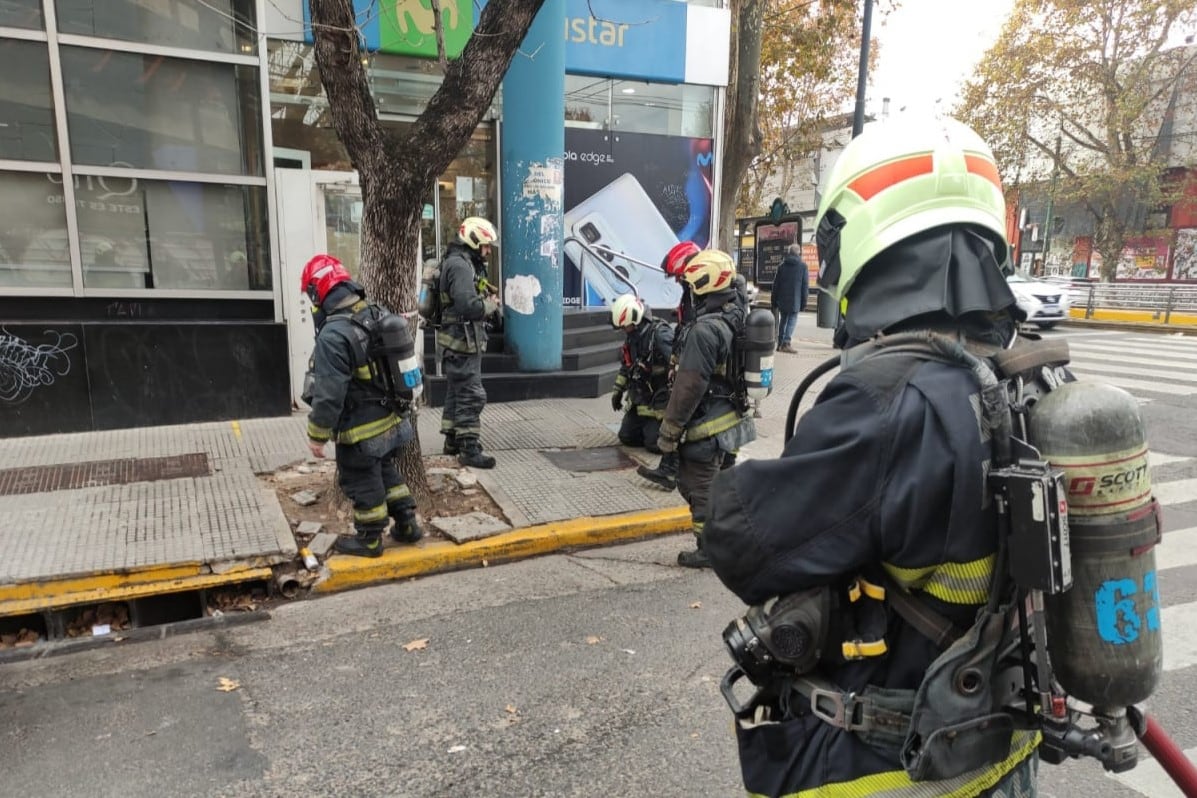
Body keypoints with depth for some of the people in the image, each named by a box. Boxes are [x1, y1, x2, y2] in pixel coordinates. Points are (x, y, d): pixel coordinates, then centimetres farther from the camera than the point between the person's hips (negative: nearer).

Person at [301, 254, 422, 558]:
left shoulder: (333, 335, -25)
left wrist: (317, 436, -12)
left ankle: (370, 539, 25)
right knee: (387, 472, 24)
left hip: (361, 431, -8)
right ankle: (407, 525, 33)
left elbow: (328, 394, -24)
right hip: (390, 420, 8)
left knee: (363, 484, 10)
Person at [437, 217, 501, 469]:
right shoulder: (460, 265, -18)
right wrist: (492, 305, -11)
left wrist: (487, 301, 1)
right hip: (462, 343, -11)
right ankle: (470, 449, -4)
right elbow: (469, 306, -28)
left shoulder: (464, 263, 16)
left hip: (459, 342, 11)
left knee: (456, 393, 18)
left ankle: (452, 441, 29)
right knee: (472, 396, -8)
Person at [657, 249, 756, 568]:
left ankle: (709, 549, 17)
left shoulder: (705, 329, -24)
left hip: (707, 424, -9)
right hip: (730, 417, 9)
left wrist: (669, 430, -14)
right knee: (714, 480, 22)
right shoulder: (738, 316, 3)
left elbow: (689, 387, -22)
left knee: (697, 485, 5)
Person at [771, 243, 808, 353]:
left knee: (783, 320, 13)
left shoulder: (782, 265, 6)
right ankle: (786, 343, -13)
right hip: (795, 300, -3)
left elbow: (776, 284, 7)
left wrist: (774, 301, 13)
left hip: (782, 300, 3)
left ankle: (780, 343, 14)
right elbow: (805, 285, -3)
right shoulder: (803, 266, -2)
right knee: (792, 320, -1)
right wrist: (803, 301, 2)